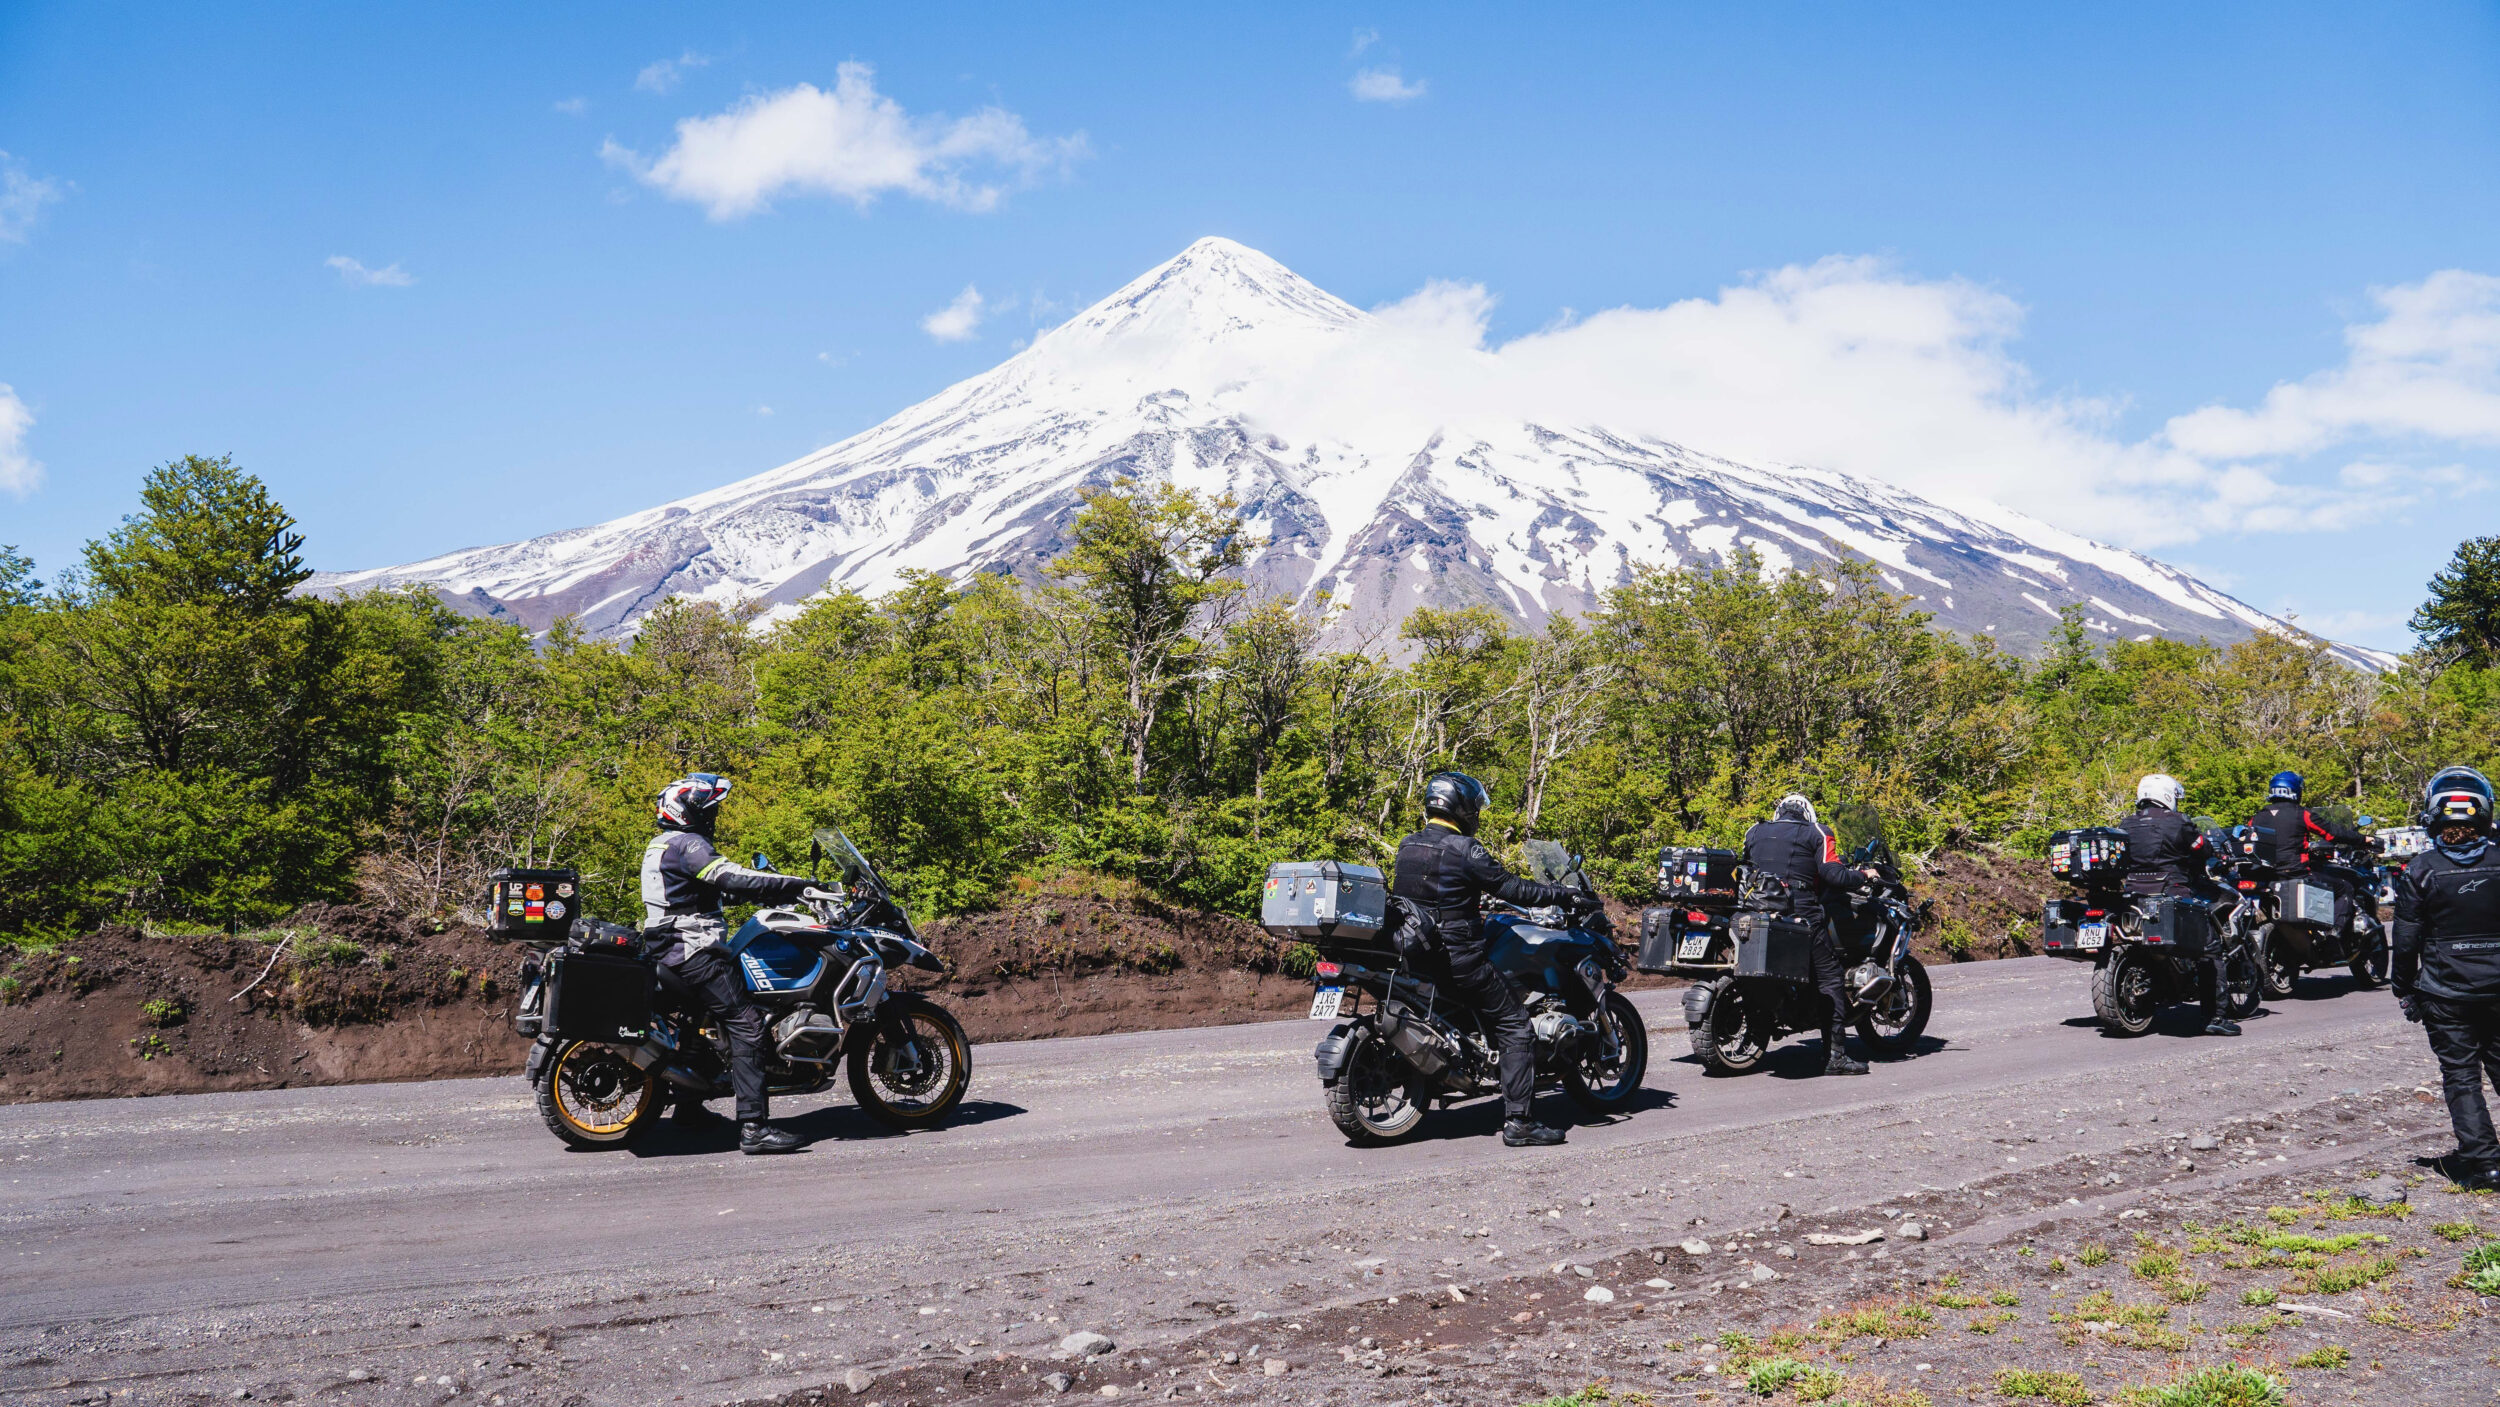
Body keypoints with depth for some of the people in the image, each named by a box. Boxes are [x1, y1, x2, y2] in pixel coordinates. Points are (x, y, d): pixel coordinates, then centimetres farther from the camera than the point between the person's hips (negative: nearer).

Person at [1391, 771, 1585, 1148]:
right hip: (1457, 957, -8)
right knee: (1515, 1027, -1)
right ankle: (1518, 1121, -7)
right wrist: (1564, 894, -1)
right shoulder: (1463, 850, -15)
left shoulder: (1407, 846, 9)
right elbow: (1512, 888, -13)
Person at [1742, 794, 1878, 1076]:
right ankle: (1835, 1056, -6)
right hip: (1801, 913, -5)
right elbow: (1832, 873, -5)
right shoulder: (1816, 833, 6)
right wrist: (1864, 876, 11)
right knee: (1829, 979, 0)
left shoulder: (1754, 832, 18)